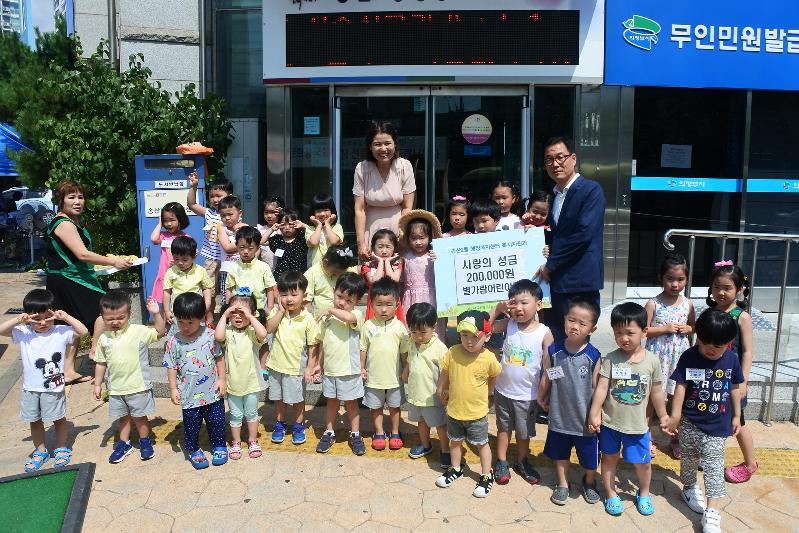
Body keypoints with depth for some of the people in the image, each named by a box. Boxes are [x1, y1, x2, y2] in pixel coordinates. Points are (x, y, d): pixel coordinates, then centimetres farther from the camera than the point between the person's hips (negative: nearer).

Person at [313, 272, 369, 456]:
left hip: (349, 370, -4)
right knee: (332, 401, 18)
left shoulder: (356, 314, -13)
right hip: (329, 369, 4)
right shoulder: (326, 317, 3)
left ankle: (355, 435, 26)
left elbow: (349, 317, -39)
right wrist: (320, 363, 16)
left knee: (351, 402, 11)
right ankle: (329, 433, 32)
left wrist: (331, 310, -23)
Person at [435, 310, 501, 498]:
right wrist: (442, 391, 9)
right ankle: (456, 469, 44)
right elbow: (444, 373, 1)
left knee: (482, 444, 15)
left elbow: (494, 377, 1)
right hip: (454, 410, 3)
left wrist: (485, 392, 4)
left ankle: (486, 476, 33)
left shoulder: (489, 358, -20)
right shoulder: (453, 353, -16)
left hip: (477, 413, -2)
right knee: (455, 441, 22)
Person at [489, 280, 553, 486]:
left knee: (524, 432, 18)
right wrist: (497, 309, -13)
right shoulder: (508, 324, -9)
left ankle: (522, 461, 40)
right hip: (503, 391, 2)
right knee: (504, 428, 19)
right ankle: (501, 462, 36)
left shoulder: (544, 333, -16)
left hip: (527, 395, -2)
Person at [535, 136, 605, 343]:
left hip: (580, 282, -7)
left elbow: (584, 233, -18)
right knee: (557, 341, 12)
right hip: (558, 281, 8)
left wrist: (550, 265, -12)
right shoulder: (554, 194, 17)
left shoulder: (591, 190, -8)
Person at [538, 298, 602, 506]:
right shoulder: (553, 351, -12)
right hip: (559, 416, 1)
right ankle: (562, 484, 44)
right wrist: (542, 398, 11)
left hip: (585, 418, -1)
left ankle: (589, 482, 47)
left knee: (589, 457, 18)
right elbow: (546, 379, 0)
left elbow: (596, 387, -9)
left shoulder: (593, 356, -17)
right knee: (560, 453, 21)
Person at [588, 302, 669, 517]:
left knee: (643, 462, 11)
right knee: (609, 458, 14)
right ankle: (611, 494, 35)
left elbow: (656, 391, 3)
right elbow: (601, 388, -11)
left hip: (637, 424, 1)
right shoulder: (610, 359, -12)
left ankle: (644, 493, 39)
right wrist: (594, 414, -12)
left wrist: (663, 416, 11)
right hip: (610, 421, 0)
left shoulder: (652, 360, -8)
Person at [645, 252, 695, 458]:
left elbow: (693, 327, 15)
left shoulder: (687, 304, 2)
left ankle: (675, 437, 29)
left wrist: (687, 329, -6)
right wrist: (665, 328, -20)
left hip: (679, 357, 4)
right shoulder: (653, 304, -10)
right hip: (657, 356, -3)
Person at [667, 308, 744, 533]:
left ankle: (712, 513, 2)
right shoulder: (689, 357, -13)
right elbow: (681, 387, -10)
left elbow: (735, 388, 7)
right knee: (689, 459, 17)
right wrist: (675, 415, -9)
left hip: (717, 425, 1)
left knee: (714, 467, -1)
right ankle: (689, 488, 42)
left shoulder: (731, 359, -6)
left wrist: (736, 415, 12)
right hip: (690, 422, 0)